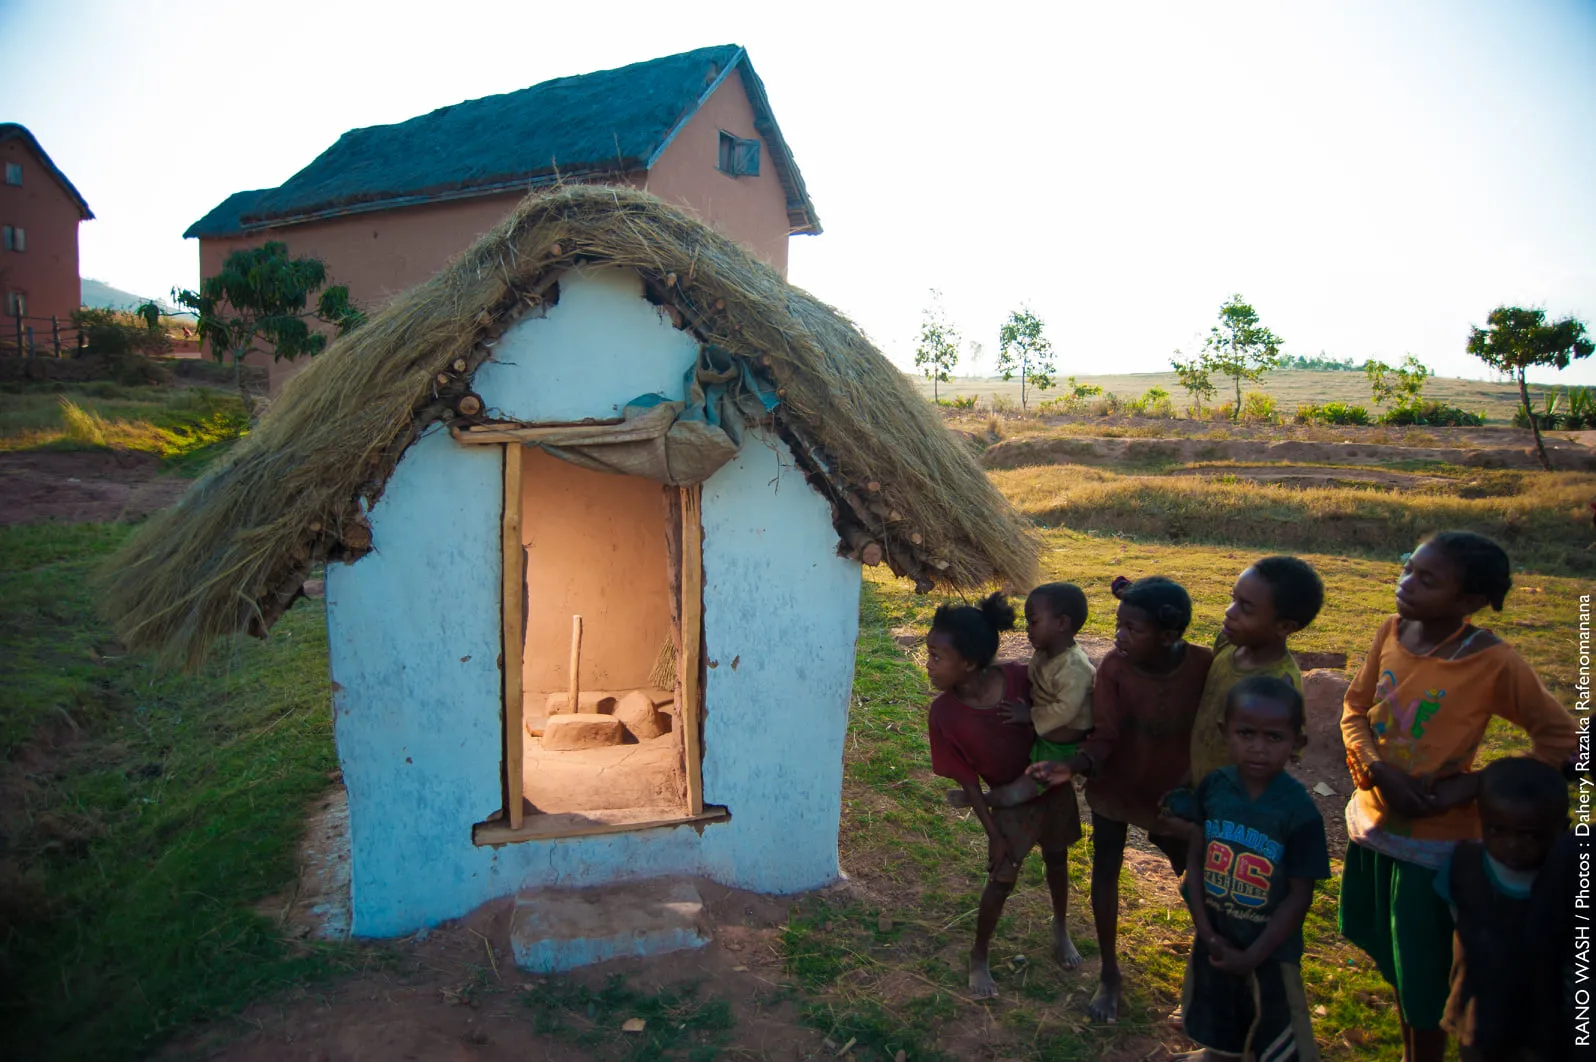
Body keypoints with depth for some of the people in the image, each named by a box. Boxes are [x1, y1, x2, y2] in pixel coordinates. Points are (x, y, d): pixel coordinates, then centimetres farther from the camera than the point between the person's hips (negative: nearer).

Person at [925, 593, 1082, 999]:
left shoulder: (1019, 678, -27)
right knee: (1002, 879, 5)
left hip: (1053, 785, 2)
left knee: (1056, 858, 23)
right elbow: (968, 779, -16)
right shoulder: (944, 713, -26)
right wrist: (994, 834, -13)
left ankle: (1060, 926, 51)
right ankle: (979, 956, 31)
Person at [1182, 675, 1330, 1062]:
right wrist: (1206, 930, -11)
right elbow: (1195, 858, -4)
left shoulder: (1298, 811, -20)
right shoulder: (1213, 787, -11)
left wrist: (1251, 957, -14)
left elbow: (1300, 896, -15)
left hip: (1269, 950, -3)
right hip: (1214, 943, 3)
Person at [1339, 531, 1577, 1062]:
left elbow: (1560, 737, -12)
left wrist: (1469, 786, -19)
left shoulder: (1494, 662, -21)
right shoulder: (1392, 630, -8)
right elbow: (1354, 707, 1)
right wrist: (1379, 770, -16)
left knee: (1423, 977, 10)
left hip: (1434, 836, -5)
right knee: (1392, 958, 24)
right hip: (1374, 817, 5)